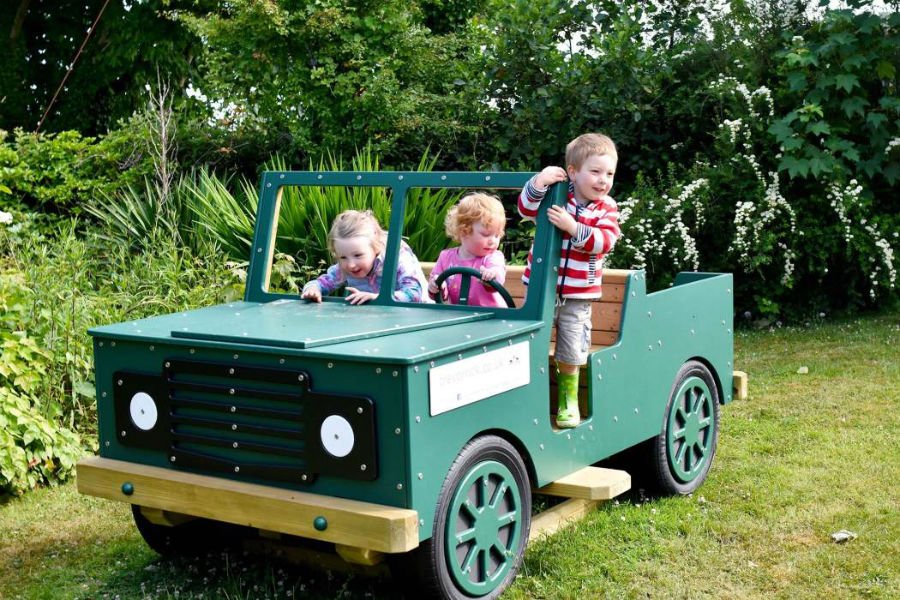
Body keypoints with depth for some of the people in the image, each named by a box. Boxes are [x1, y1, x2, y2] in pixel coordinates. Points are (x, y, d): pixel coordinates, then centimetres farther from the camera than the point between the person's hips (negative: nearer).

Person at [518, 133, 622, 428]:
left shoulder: (606, 207, -3)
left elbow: (605, 241, -18)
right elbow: (526, 208, -17)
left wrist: (573, 227, -31)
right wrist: (538, 183, -34)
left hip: (578, 295, 1)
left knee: (570, 355, 11)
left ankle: (568, 401, 32)